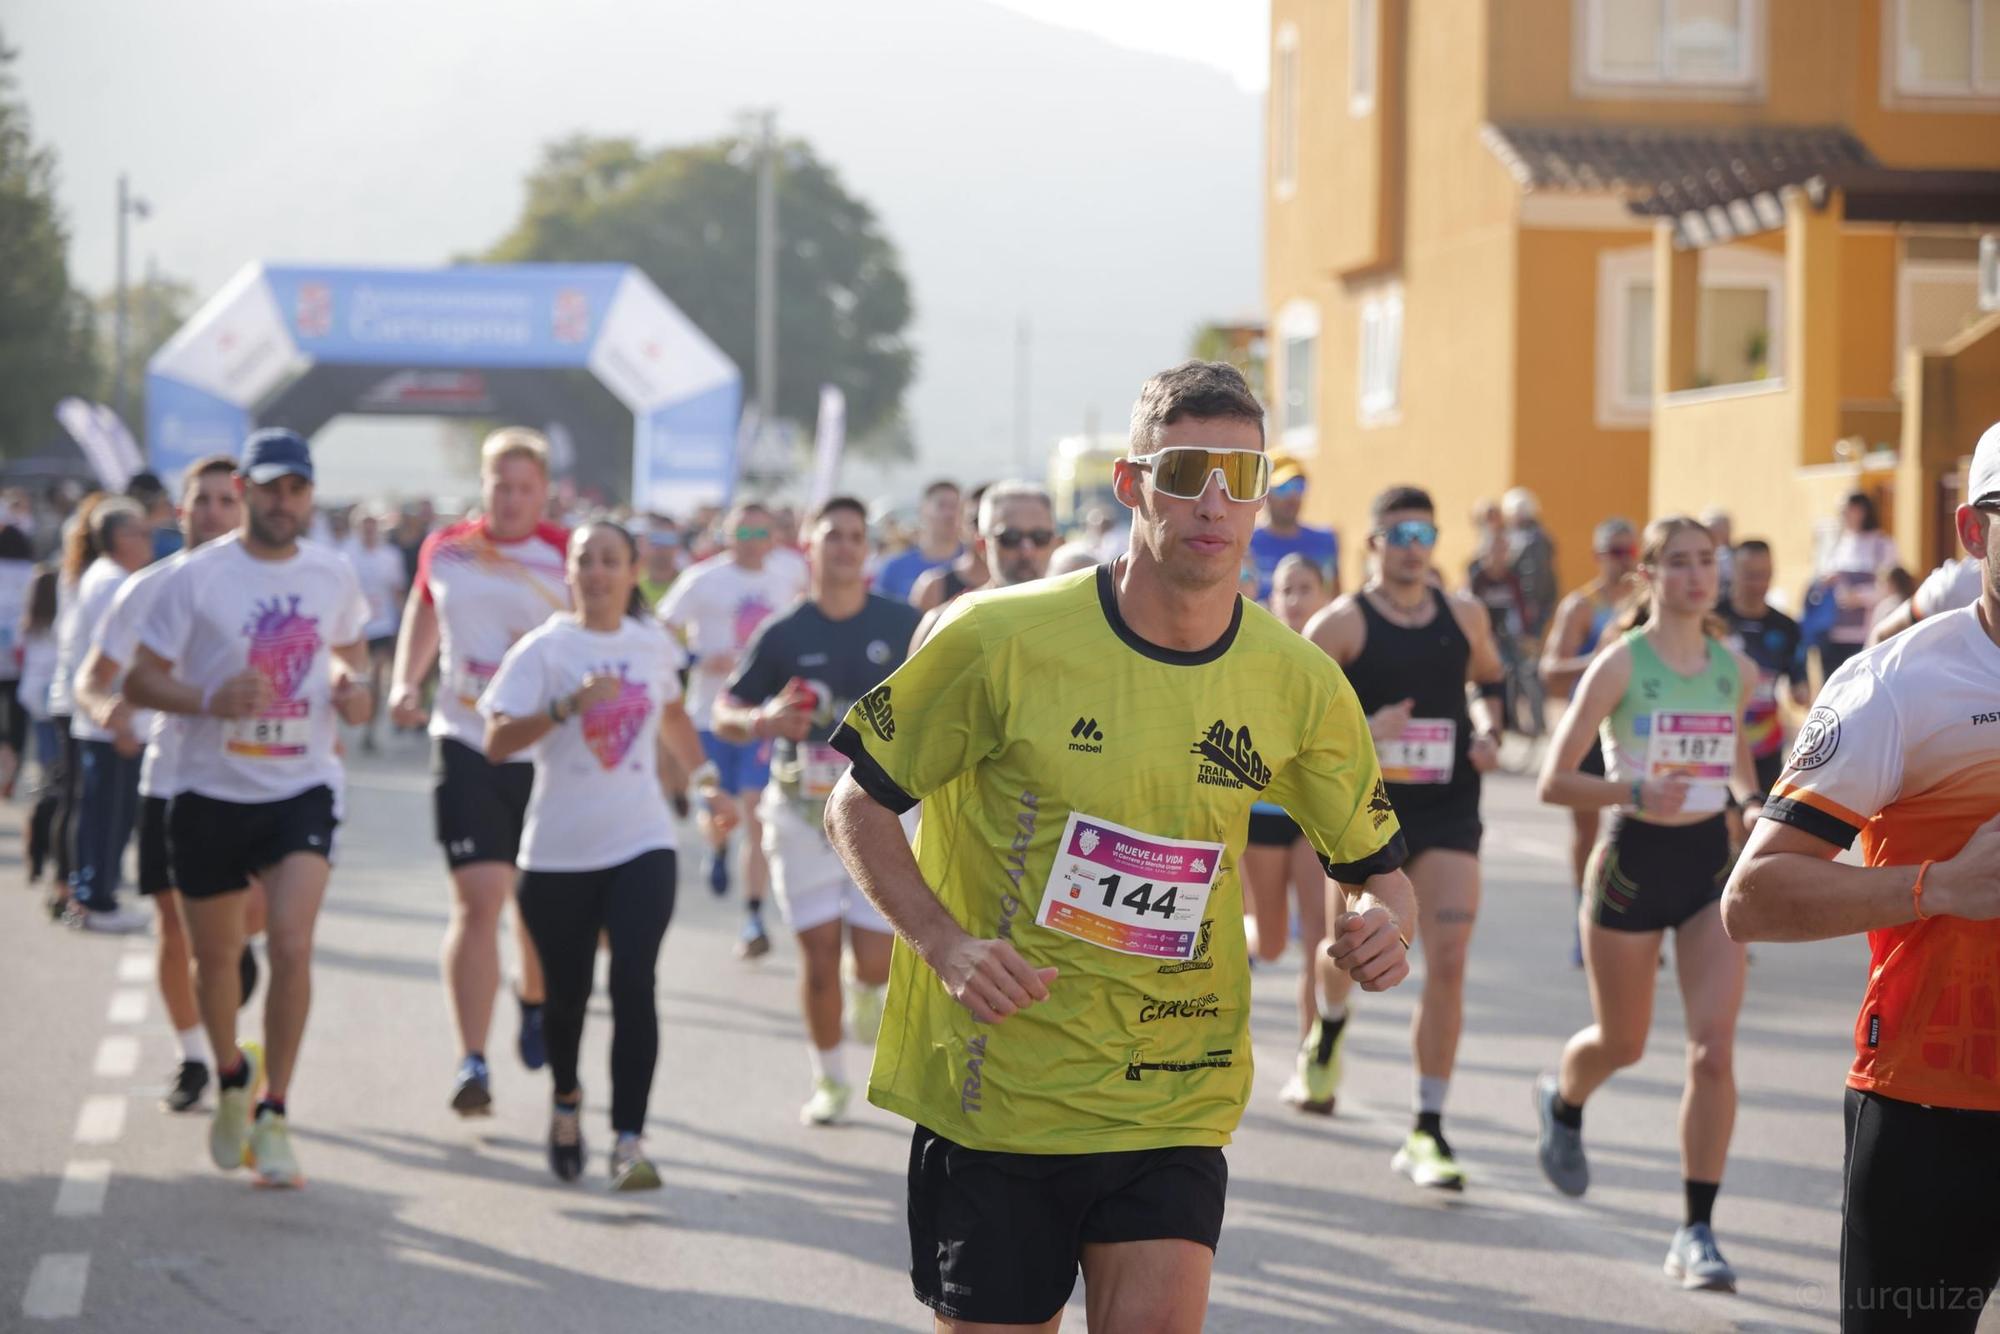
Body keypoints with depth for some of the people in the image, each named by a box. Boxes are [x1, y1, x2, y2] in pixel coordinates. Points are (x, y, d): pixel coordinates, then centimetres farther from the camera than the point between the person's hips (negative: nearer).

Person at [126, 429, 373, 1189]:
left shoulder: (332, 576, 3)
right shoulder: (196, 578, -7)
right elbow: (140, 679, -6)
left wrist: (353, 686, 0)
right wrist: (210, 699, -24)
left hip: (303, 788, 0)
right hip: (213, 791, 0)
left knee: (292, 946, -17)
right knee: (215, 958, 12)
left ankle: (273, 1114, -7)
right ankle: (232, 1078, 40)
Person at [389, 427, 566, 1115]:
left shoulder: (569, 557, -4)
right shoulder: (445, 550, 4)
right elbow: (424, 611, 22)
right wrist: (404, 683, 10)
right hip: (466, 745, 0)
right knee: (477, 899, -11)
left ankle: (534, 1004, 45)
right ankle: (471, 1061, -12)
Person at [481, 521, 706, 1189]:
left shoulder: (653, 645, 6)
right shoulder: (544, 649, -5)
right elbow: (497, 742, -15)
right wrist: (569, 704, -25)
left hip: (641, 844, 1)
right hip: (558, 852, -1)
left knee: (633, 985, -14)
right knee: (566, 991, 10)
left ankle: (628, 1140, -15)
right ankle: (566, 1103, 39)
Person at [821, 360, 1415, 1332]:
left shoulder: (1299, 685, -1)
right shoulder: (1003, 639, -10)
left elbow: (1373, 864, 12)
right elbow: (858, 804, -1)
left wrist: (1381, 921, -12)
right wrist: (945, 945, -16)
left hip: (1175, 1103, 2)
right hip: (993, 1093, -1)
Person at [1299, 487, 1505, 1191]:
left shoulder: (1464, 617, 6)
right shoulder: (1343, 623, -7)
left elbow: (1490, 679, 25)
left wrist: (1488, 731, 6)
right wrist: (1359, 732, -21)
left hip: (1449, 811, 2)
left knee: (1448, 962, -9)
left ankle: (1427, 1133, -4)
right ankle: (1329, 1028, 51)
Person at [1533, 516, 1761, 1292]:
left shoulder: (1736, 669, 4)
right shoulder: (1621, 663, -9)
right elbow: (1555, 781, -11)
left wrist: (1753, 805, 4)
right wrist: (1635, 792, -28)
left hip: (1712, 863, 3)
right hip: (1635, 859, -3)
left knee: (1714, 1052, -11)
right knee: (1622, 1043, 14)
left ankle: (1697, 1232, -4)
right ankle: (1562, 1102, 51)